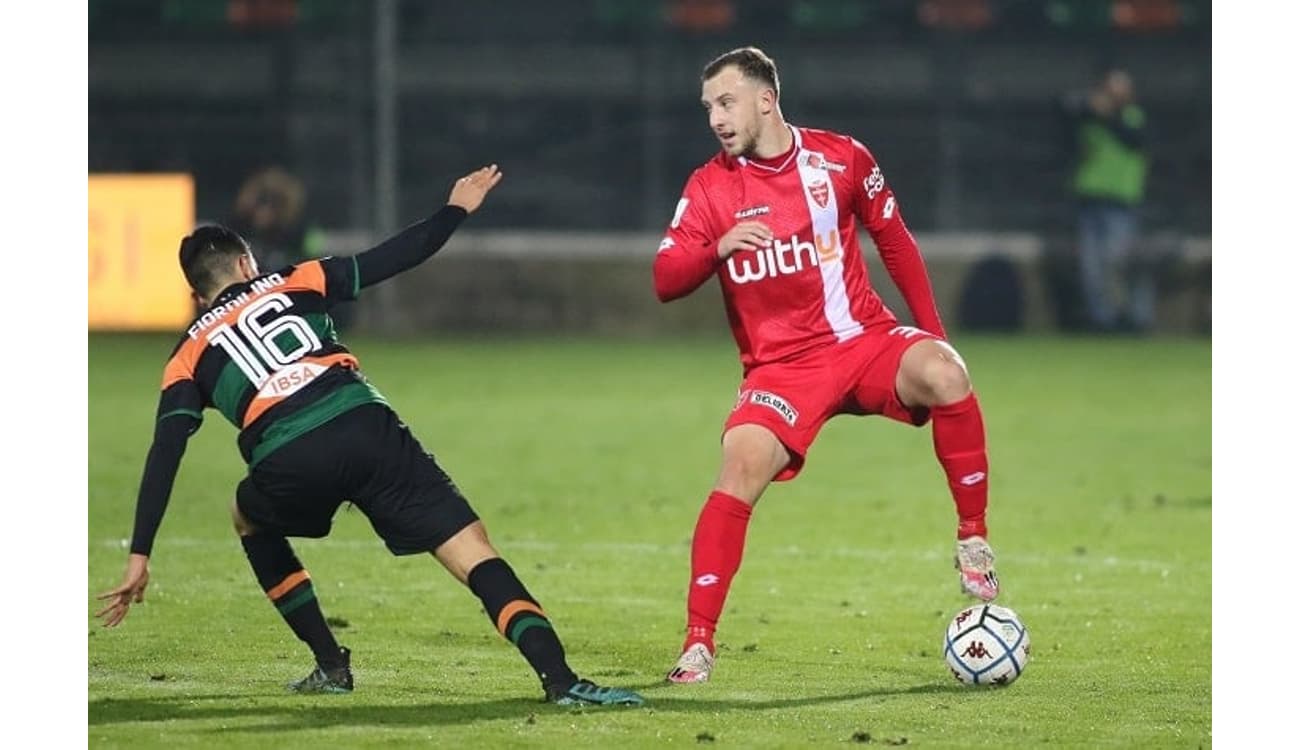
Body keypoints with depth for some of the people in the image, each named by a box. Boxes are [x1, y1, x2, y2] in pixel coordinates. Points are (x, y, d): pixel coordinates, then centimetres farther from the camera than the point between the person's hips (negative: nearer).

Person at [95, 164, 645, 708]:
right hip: (366, 429, 0)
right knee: (474, 552, -2)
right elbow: (388, 259, 21)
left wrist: (140, 556, 11)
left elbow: (164, 455, 13)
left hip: (287, 468, 0)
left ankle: (331, 665, 27)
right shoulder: (294, 283, 24)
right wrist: (457, 210, 36)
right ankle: (559, 680, -21)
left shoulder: (189, 357, 23)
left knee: (251, 523, 35)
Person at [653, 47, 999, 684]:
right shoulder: (709, 187, -1)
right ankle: (698, 641, -17)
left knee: (943, 373, -30)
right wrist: (719, 248, -27)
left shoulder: (841, 159, 1)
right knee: (741, 467, -24)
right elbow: (665, 280, -7)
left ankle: (973, 541, -14)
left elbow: (894, 241, 13)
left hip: (866, 340, 0)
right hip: (781, 364, 0)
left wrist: (932, 332, 10)